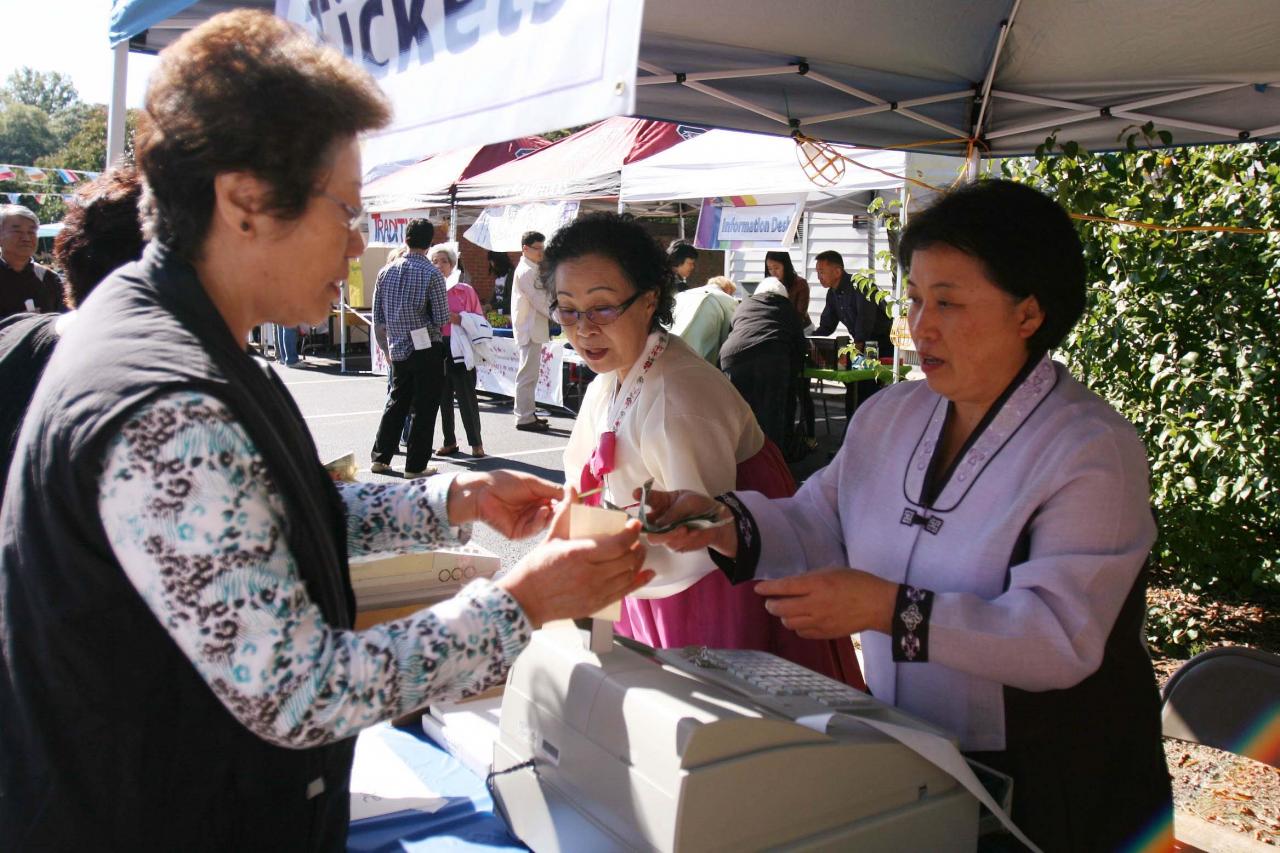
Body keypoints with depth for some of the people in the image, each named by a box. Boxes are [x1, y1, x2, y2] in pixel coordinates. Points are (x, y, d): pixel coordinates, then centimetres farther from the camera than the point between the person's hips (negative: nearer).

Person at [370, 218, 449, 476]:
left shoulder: (386, 271, 3)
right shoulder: (432, 274, -11)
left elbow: (377, 317, 8)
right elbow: (442, 319, -12)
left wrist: (386, 347, 19)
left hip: (398, 349, 5)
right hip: (426, 350, -5)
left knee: (396, 404, 18)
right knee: (425, 409, 3)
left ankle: (380, 458, 22)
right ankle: (416, 465, 6)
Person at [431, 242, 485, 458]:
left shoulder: (465, 290, 1)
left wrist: (457, 319, -11)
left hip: (459, 351, -3)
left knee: (466, 397, -3)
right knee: (443, 398, 9)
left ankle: (476, 443, 6)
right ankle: (449, 442, 20)